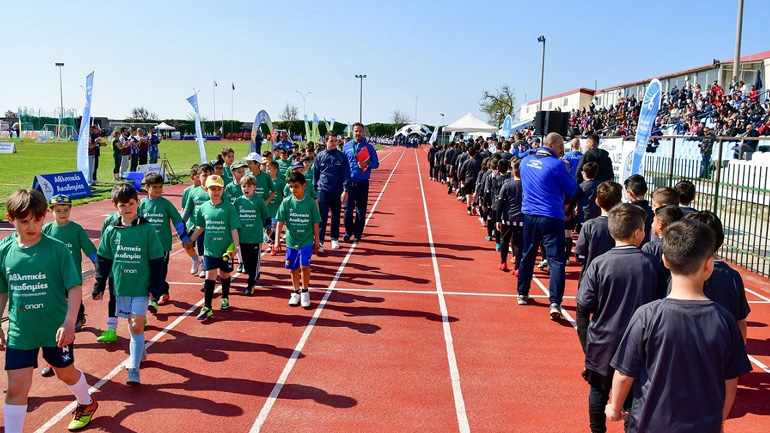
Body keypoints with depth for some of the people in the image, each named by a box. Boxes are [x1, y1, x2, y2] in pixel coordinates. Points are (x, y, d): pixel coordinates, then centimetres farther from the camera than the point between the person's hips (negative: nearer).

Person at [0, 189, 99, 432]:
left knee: (66, 373, 19)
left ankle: (87, 403, 47)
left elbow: (75, 287, -12)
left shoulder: (57, 249, -14)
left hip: (55, 328, -2)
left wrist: (69, 322, -20)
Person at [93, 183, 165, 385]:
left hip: (141, 286, -3)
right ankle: (140, 350, 38)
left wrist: (157, 287, -6)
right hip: (120, 285, 4)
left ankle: (134, 368, -3)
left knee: (137, 326, -6)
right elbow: (103, 260, 8)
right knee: (132, 324, 15)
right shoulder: (111, 231, 0)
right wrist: (99, 286, 8)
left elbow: (157, 261, -6)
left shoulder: (147, 229, -9)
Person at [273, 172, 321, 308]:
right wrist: (277, 240, -5)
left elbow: (315, 223, 0)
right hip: (291, 241, 2)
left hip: (307, 241, -2)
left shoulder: (310, 203, -8)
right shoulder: (286, 202, -4)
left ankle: (305, 291, 7)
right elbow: (280, 222, -1)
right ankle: (296, 292, 30)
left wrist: (317, 240, 3)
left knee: (304, 265, -15)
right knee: (293, 268, 11)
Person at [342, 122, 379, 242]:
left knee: (361, 210, 5)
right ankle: (348, 231, 15)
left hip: (363, 183, -1)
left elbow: (376, 163, 4)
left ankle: (358, 233, 17)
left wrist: (367, 165, -17)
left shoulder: (369, 147, 2)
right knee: (348, 208, -2)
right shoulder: (346, 147, 7)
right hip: (349, 182, 1)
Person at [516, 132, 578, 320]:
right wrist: (567, 171, 7)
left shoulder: (526, 161, 6)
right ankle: (555, 303, -13)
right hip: (551, 218, -6)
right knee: (556, 260, -5)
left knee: (528, 255, 20)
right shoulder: (556, 165, -13)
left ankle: (522, 294, 30)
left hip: (529, 215, 6)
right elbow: (571, 190, -6)